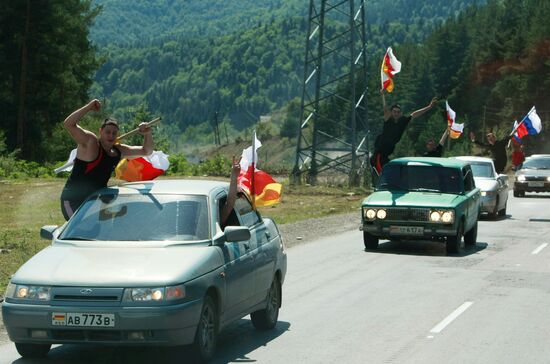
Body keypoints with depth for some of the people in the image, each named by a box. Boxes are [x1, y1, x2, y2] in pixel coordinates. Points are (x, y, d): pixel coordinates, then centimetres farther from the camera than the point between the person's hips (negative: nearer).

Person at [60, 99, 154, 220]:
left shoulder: (118, 151, 8)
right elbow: (68, 124, -28)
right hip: (73, 200, -8)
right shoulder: (90, 142, -14)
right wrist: (88, 107, -30)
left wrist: (147, 134, -2)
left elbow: (146, 151, 17)